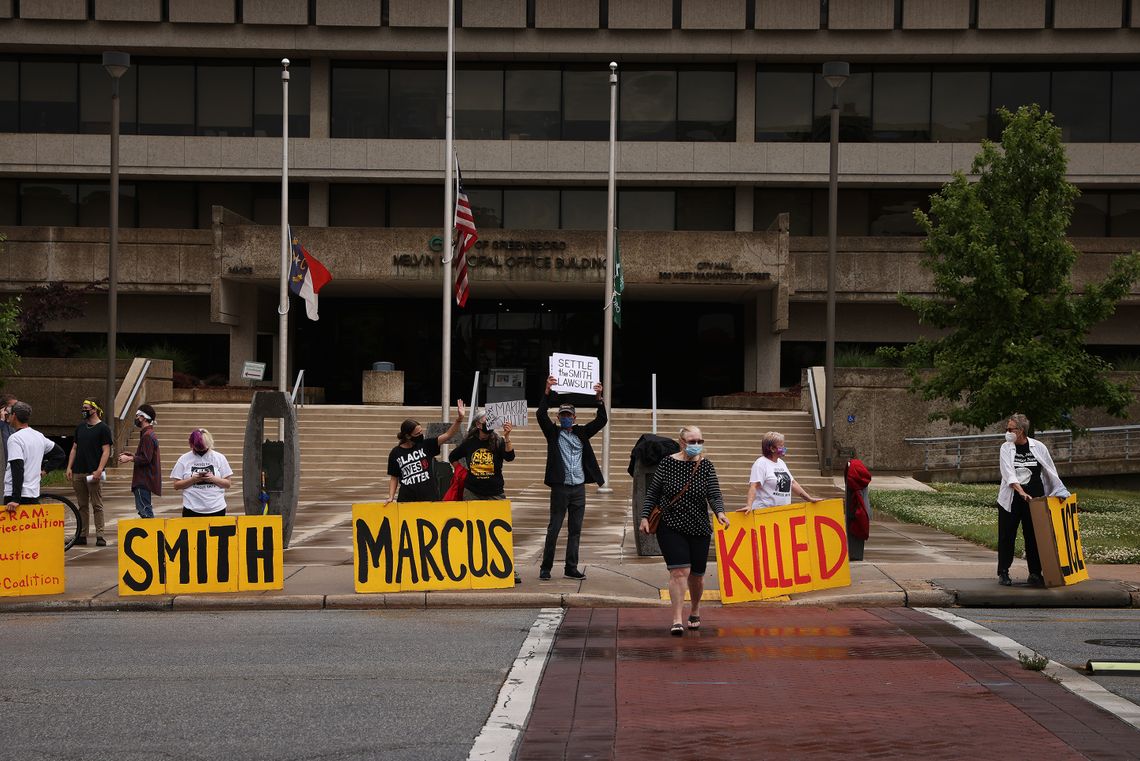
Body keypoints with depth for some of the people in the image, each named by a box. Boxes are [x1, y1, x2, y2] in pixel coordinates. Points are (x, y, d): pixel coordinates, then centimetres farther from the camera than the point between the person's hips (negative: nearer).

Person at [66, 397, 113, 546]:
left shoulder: (103, 428, -3)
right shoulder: (80, 427, 16)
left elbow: (106, 451, -8)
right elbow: (74, 449, 19)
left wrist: (99, 470, -18)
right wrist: (69, 467, 8)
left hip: (93, 473, -6)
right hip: (78, 472, 6)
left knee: (97, 505, -5)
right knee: (82, 506, 9)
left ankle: (100, 536, -5)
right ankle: (82, 535, 13)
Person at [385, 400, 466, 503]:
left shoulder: (426, 445, 3)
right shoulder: (395, 453, 3)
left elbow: (448, 435, -6)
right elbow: (394, 478, 9)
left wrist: (460, 418, -20)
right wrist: (391, 497, -3)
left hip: (429, 497, 0)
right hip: (407, 499, 0)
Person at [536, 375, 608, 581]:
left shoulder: (581, 433, 13)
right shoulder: (553, 432, 4)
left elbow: (601, 420, 7)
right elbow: (541, 415, -10)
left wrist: (599, 398, -6)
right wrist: (547, 391, -18)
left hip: (579, 488, 4)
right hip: (560, 488, -4)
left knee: (575, 530, 7)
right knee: (553, 529, -2)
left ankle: (571, 568, 12)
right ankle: (545, 568, 3)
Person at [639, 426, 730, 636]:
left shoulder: (705, 466, 0)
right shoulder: (667, 463, -2)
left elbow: (714, 494, -7)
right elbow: (653, 493, 5)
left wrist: (720, 512, -25)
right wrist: (645, 516, -2)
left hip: (699, 529, 2)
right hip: (671, 528, -2)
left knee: (696, 575, 10)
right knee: (679, 571, -16)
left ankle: (695, 610, 37)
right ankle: (677, 620, -14)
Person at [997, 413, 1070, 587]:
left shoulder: (1039, 447, 2)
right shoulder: (1006, 449, 0)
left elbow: (1051, 473, 9)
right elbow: (1008, 474, -13)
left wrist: (1061, 493, 6)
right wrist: (1021, 492, -26)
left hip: (1034, 500, 0)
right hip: (1011, 499, 0)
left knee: (1033, 536, 2)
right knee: (1006, 536, 1)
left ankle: (1035, 574, 11)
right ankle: (1003, 573, 9)